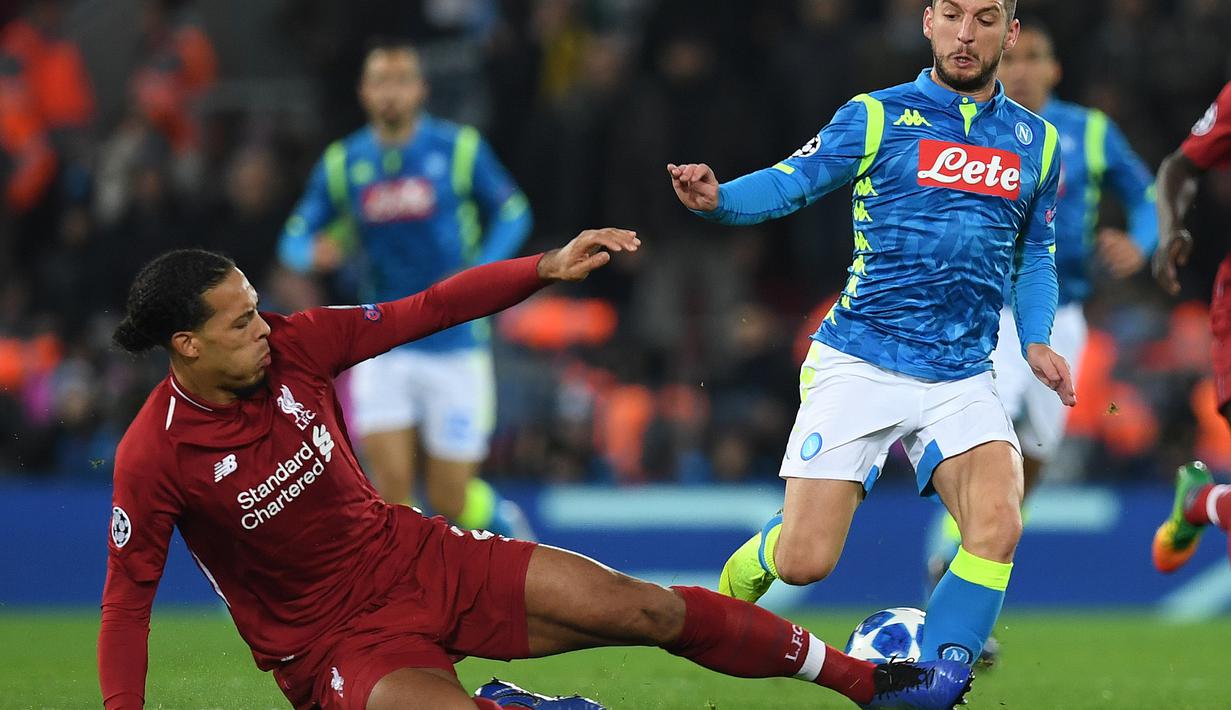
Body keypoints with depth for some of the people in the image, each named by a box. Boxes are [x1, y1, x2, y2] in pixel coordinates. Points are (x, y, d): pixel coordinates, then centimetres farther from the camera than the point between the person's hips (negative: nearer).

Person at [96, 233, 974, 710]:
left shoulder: (296, 346, -8)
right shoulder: (154, 456, -20)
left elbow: (422, 311, 1)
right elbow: (127, 597, -14)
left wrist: (545, 269, -6)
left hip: (420, 560, 5)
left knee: (643, 607, -3)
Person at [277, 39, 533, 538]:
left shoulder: (459, 149, -4)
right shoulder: (342, 163, 2)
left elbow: (513, 214, 3)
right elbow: (294, 237, 5)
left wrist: (475, 276, -14)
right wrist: (313, 252, -20)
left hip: (455, 347, -2)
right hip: (384, 346, 2)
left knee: (450, 500, 2)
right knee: (392, 485, -13)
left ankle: (504, 521, 36)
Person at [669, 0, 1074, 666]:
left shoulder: (1037, 141, 12)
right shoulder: (875, 117, 1)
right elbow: (786, 184, -6)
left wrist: (1036, 342, 5)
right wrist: (716, 198, -27)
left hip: (962, 379, 3)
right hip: (857, 365, -2)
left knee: (997, 530, -23)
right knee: (803, 562, -8)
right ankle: (731, 590, 29)